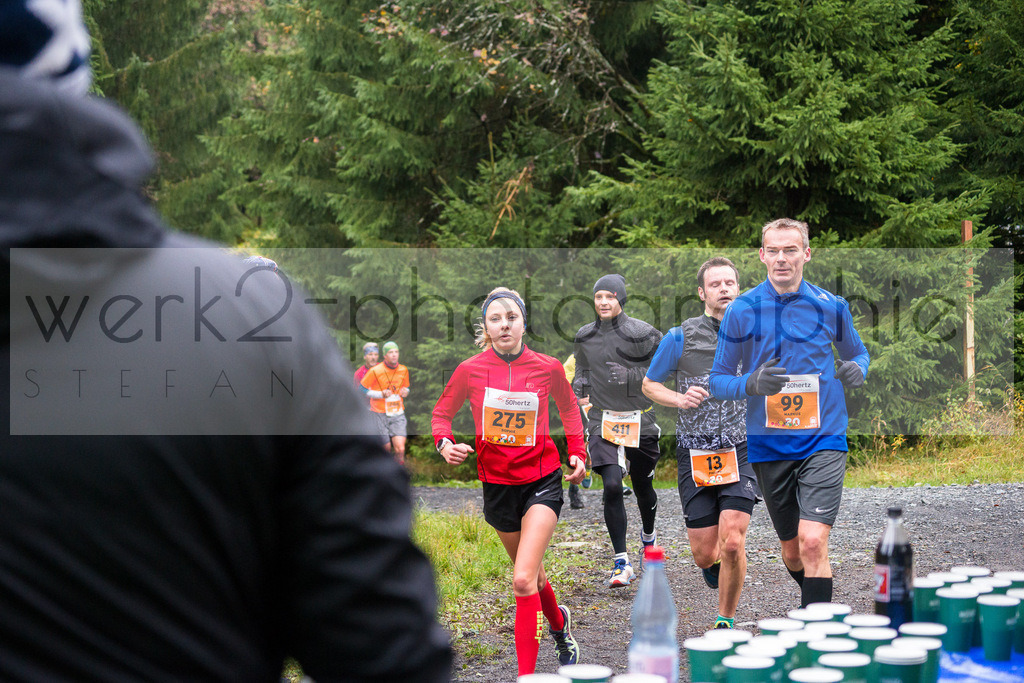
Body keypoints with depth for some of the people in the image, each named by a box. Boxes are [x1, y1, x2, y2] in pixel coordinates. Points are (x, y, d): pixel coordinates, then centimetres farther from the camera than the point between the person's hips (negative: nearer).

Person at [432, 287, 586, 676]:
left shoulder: (548, 368, -7)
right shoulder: (470, 370, -8)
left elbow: (569, 408, 14)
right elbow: (441, 413, 7)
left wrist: (576, 452, 6)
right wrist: (445, 444, -12)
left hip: (542, 481, -2)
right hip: (497, 482, 2)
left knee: (523, 580, -17)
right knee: (532, 574, 19)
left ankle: (526, 674, -11)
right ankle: (559, 622, 52)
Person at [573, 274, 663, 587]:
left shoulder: (642, 333, -8)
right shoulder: (584, 337, 4)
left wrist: (630, 375, -14)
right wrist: (580, 383, 4)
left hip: (640, 420, -1)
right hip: (603, 420, 1)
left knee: (643, 486, 14)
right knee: (612, 486, -15)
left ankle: (648, 536, 46)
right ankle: (622, 562, -10)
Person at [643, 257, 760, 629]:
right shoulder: (680, 338, -1)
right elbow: (649, 384, 9)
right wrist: (680, 399, -9)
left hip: (741, 451, 0)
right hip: (695, 455, 0)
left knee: (732, 543, -14)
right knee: (704, 553, 2)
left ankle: (725, 622, 5)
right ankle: (714, 564, 41)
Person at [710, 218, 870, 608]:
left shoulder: (831, 306, 1)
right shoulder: (741, 311, -1)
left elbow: (857, 353, 18)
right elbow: (718, 381, 2)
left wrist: (857, 370, -6)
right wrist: (751, 383, -20)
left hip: (823, 441, -1)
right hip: (769, 445, 2)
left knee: (813, 542, -18)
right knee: (792, 551, 13)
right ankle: (817, 601, 41)